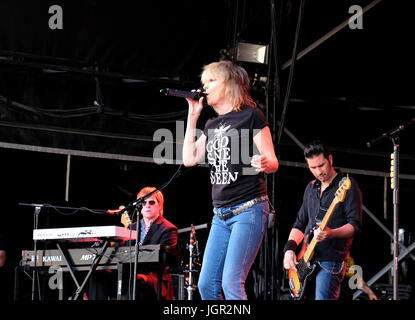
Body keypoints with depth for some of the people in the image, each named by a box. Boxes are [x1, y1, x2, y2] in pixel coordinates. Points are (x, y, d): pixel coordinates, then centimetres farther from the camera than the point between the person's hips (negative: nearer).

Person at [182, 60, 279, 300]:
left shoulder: (251, 115, -5)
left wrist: (263, 163, -33)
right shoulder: (212, 124, 17)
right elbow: (190, 159, 10)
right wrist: (193, 116, 11)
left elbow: (273, 162, -8)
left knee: (231, 283, -15)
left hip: (249, 210, -8)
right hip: (221, 214, 8)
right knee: (207, 284, 5)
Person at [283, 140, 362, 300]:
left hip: (332, 259, -7)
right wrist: (289, 249, 3)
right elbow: (299, 224, 21)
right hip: (307, 259, 7)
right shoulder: (311, 188, 18)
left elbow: (355, 224, -11)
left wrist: (331, 234, -29)